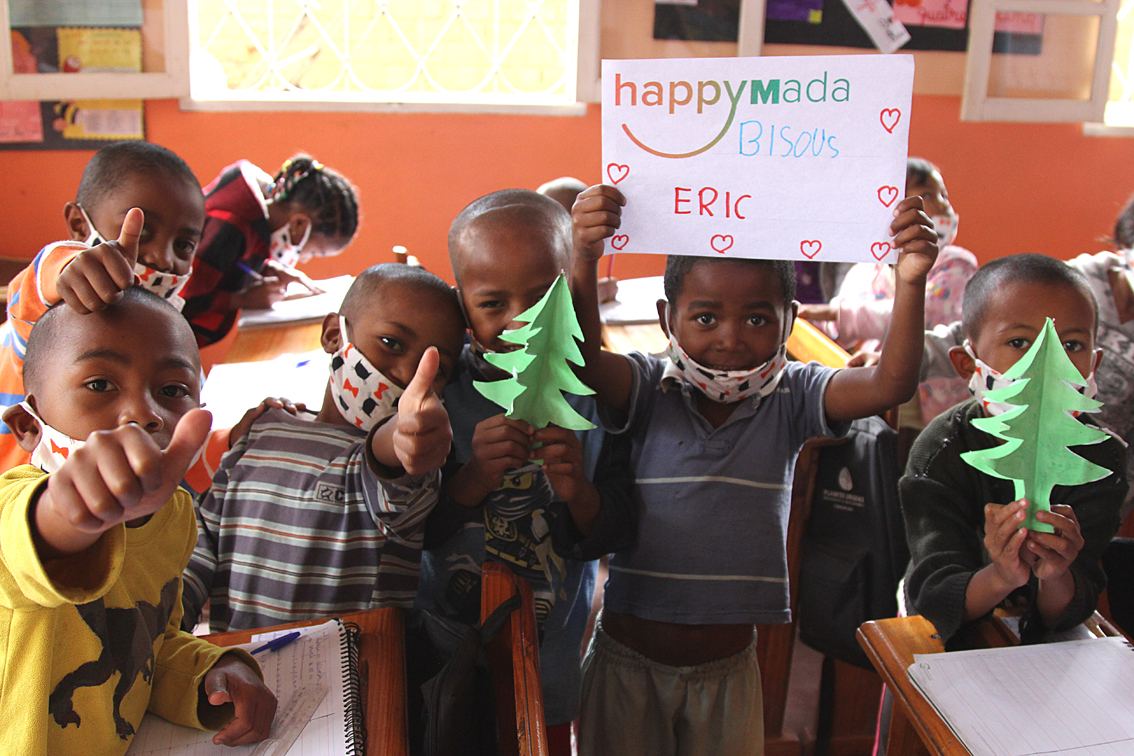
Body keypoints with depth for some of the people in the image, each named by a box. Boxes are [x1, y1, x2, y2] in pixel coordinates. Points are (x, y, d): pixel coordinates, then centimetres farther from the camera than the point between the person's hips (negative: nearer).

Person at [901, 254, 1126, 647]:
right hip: (947, 642, -3)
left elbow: (1066, 616, -15)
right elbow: (934, 603, -22)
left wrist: (1056, 577, -36)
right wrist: (999, 579, -40)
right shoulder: (942, 450, -17)